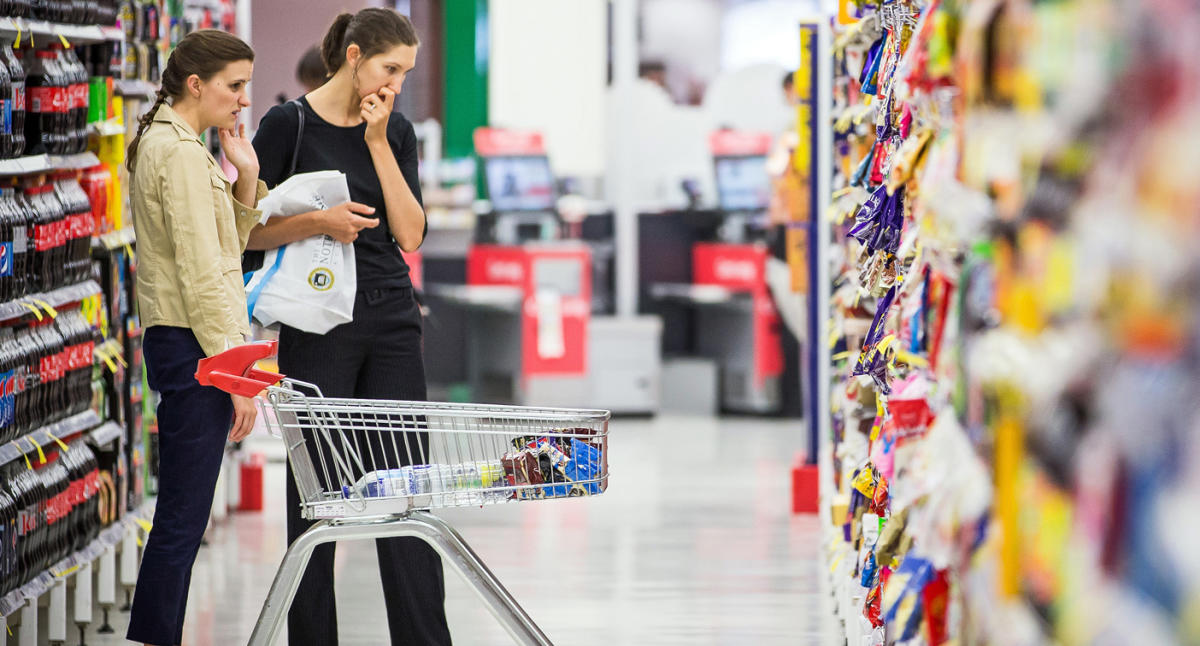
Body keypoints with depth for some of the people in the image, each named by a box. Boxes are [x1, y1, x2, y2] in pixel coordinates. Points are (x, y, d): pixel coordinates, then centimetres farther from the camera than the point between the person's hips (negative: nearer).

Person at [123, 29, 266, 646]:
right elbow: (201, 273, -19)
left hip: (173, 342, 10)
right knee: (182, 519, -8)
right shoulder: (181, 151, -14)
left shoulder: (161, 143, 17)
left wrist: (246, 177, 7)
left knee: (181, 517, 12)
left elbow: (225, 247, 21)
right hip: (193, 345, -10)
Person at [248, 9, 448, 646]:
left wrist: (377, 141, -7)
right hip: (317, 325, -4)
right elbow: (248, 230, -5)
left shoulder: (396, 132, 7)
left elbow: (410, 234, -2)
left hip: (392, 322, 4)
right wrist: (319, 221, -21)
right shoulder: (290, 124, -6)